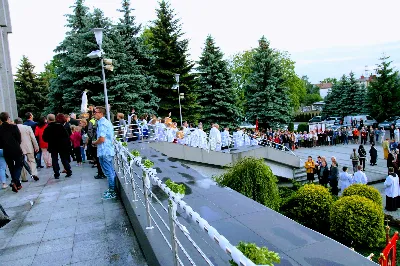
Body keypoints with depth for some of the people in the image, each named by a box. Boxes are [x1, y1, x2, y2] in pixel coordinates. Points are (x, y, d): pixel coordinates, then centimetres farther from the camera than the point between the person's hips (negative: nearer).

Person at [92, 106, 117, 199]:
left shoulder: (102, 123, -17)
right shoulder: (107, 122, 14)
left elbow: (102, 139, -24)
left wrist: (94, 143, -5)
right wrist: (97, 142, 19)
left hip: (104, 152, -10)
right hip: (109, 150, 10)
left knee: (109, 172, -2)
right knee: (111, 172, 15)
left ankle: (112, 193, 5)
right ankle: (112, 189, 25)